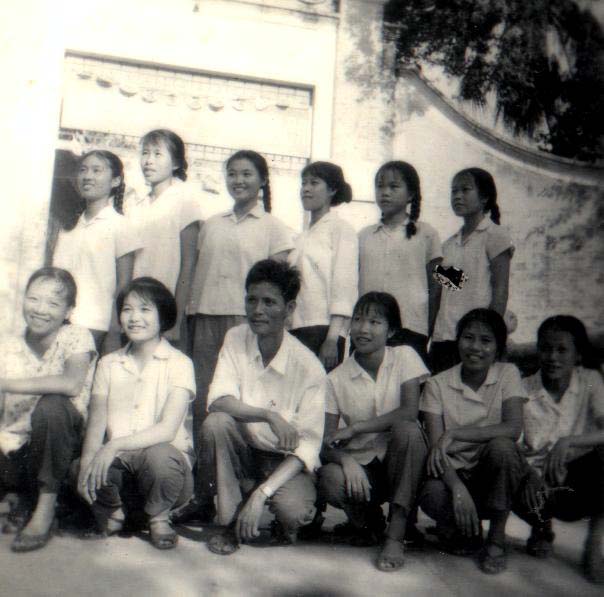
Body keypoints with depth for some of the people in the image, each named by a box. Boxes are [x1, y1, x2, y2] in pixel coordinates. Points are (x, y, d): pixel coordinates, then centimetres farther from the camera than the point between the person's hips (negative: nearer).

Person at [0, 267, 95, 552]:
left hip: (59, 440, -2)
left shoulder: (76, 337, -9)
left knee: (51, 405, -33)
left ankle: (46, 505, -16)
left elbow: (72, 384, -29)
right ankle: (27, 497, 7)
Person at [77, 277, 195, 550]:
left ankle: (158, 517, -2)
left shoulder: (179, 363, -4)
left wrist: (115, 446, -27)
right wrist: (87, 462, -20)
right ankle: (112, 509, 8)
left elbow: (167, 429, -15)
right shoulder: (108, 364, 10)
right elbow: (96, 423, -1)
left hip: (165, 454, -3)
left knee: (159, 456, -36)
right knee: (80, 468, -28)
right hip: (117, 460, 3)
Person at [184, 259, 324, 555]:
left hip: (285, 461, -3)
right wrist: (268, 415, -34)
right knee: (215, 423, -28)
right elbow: (218, 400, -17)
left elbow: (308, 445, -18)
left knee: (293, 510, -32)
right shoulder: (236, 338, -7)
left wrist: (261, 494, -27)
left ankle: (287, 524, 8)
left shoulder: (308, 367, -17)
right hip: (243, 453, 3)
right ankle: (230, 522, -11)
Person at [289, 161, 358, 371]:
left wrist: (332, 338, -16)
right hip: (296, 329, 6)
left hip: (324, 329, -6)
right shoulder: (302, 237, 20)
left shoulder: (340, 230, 0)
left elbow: (344, 286, -8)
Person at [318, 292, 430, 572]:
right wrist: (345, 460, -29)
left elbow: (410, 412, -17)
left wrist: (354, 428, -19)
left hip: (398, 462, 0)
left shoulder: (404, 357, -2)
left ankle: (396, 534, -23)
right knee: (331, 480, -32)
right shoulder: (336, 378, -1)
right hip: (360, 465, 1)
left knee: (407, 429, -32)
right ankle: (368, 520, 4)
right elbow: (326, 442, -5)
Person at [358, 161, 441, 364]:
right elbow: (354, 284, 14)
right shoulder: (364, 236, 14)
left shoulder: (426, 234, 6)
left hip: (410, 330, -2)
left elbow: (435, 288, 6)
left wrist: (430, 333, 0)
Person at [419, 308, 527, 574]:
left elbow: (513, 429, -19)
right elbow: (435, 448, -11)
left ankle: (497, 538, -11)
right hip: (455, 474, 0)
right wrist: (458, 489, -29)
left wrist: (453, 434, -24)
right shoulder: (438, 384, -2)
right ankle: (465, 530, 4)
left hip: (495, 475, 1)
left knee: (501, 447, -32)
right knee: (432, 496, -34)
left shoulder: (507, 374, -2)